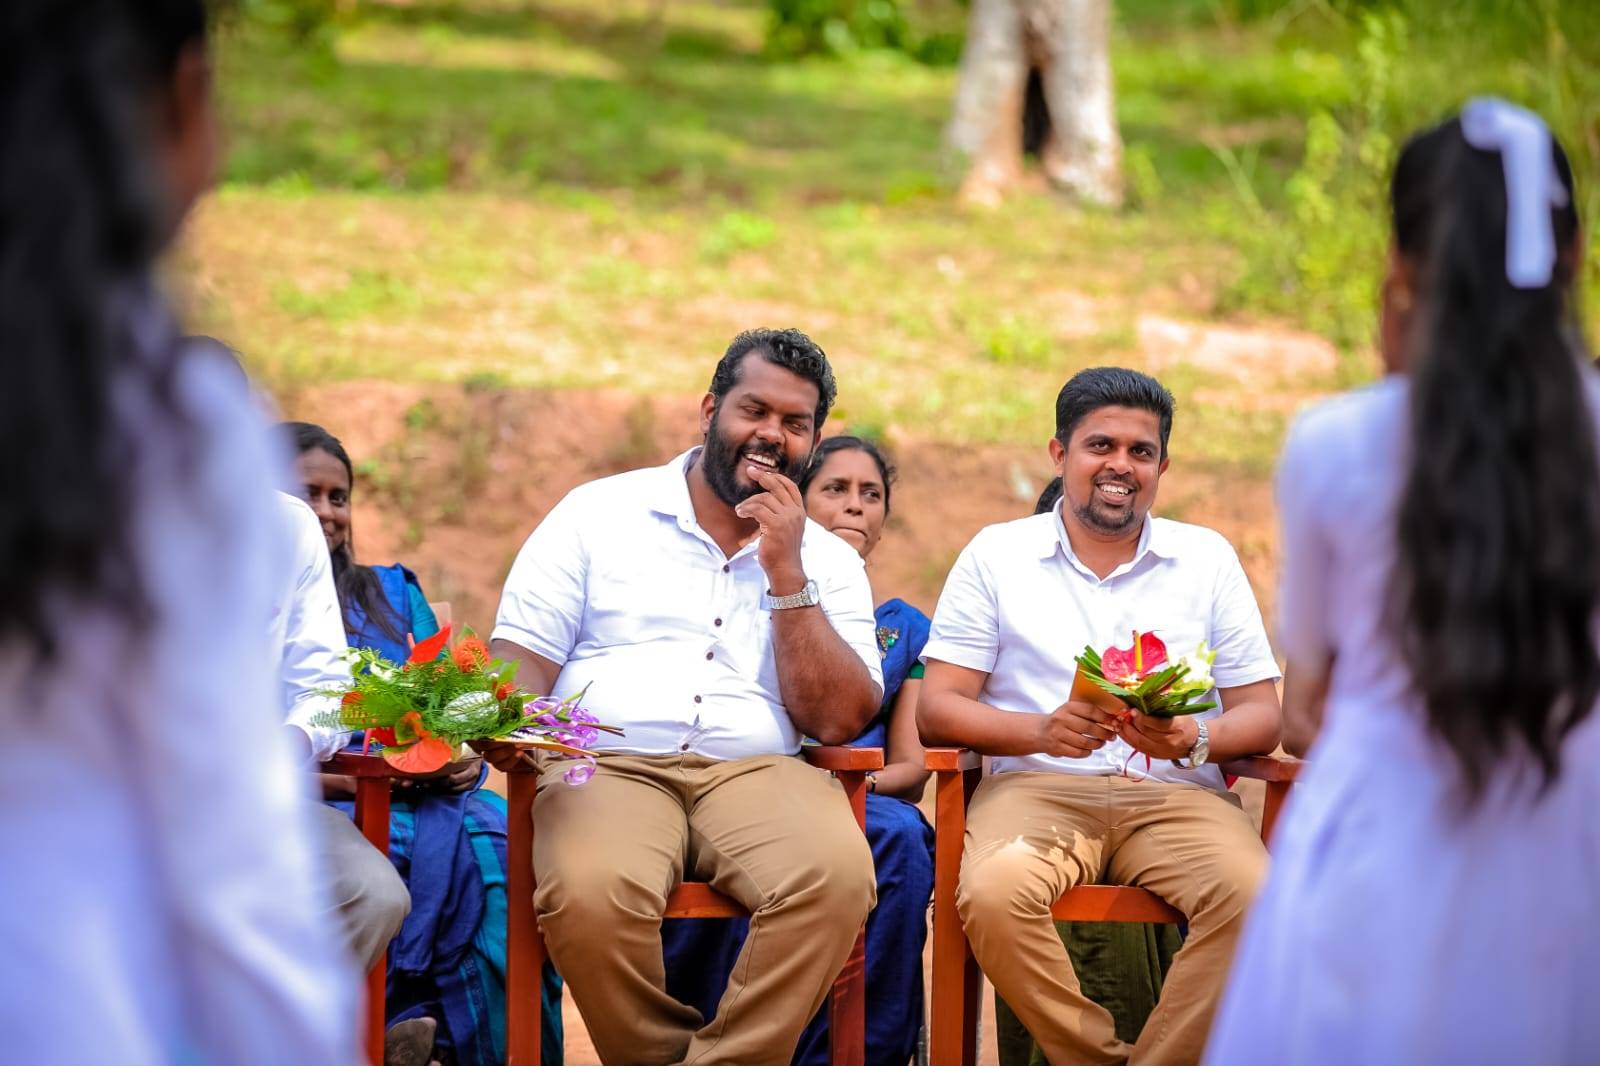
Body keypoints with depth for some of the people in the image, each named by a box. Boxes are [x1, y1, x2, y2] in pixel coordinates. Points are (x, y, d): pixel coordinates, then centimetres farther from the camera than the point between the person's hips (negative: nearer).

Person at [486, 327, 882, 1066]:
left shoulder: (827, 561, 15)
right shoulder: (599, 514, 13)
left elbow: (837, 720, 3)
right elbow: (520, 664, 9)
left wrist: (785, 573, -3)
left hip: (757, 775, 2)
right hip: (610, 767, -1)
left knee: (837, 876, -34)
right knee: (592, 891, -37)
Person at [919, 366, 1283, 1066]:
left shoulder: (1208, 558, 16)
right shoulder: (996, 555, 11)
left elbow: (1262, 713, 12)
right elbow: (936, 710, 4)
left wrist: (1196, 739, -12)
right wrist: (1043, 730, -14)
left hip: (1176, 792, 1)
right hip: (1038, 787, -1)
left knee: (1253, 896, -32)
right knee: (994, 894, -35)